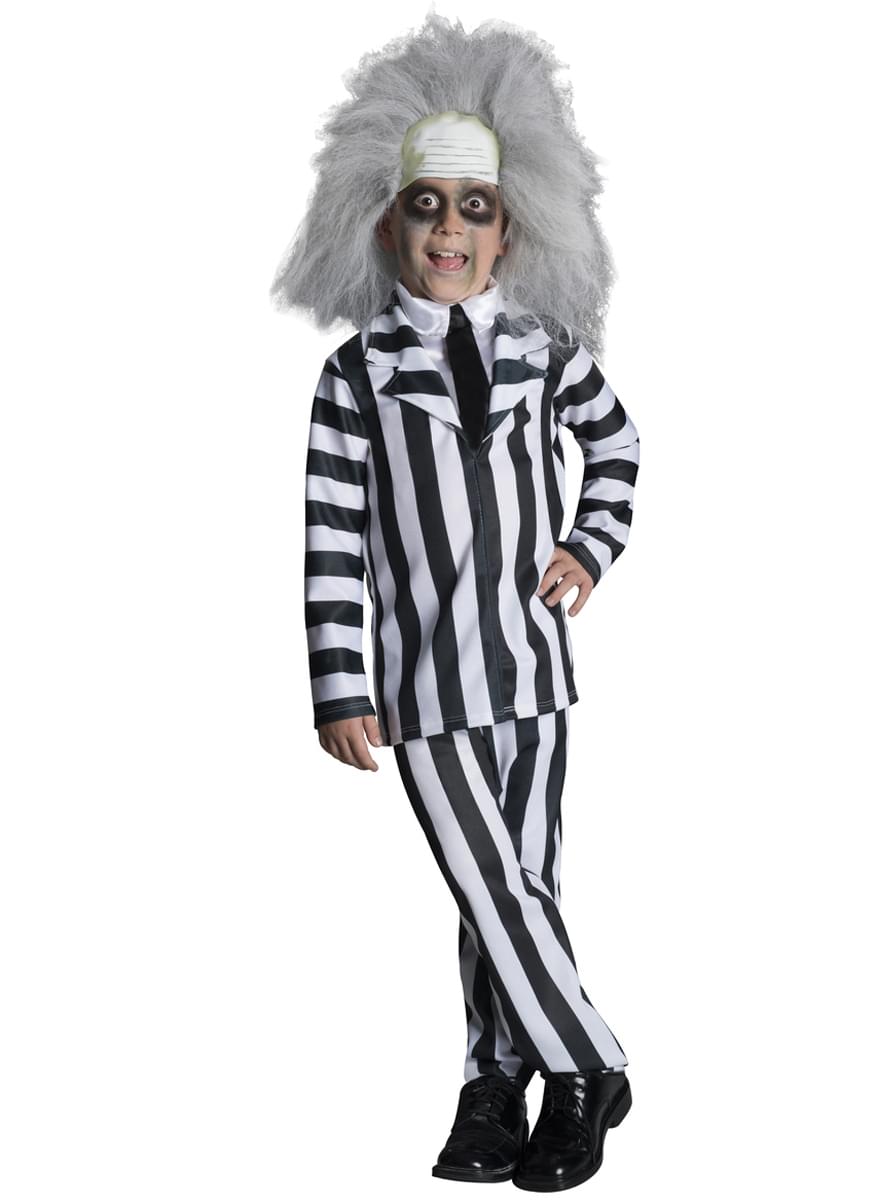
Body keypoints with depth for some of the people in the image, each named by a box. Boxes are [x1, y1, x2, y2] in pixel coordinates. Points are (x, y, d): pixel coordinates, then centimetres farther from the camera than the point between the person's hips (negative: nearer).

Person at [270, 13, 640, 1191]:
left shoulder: (548, 349, 5)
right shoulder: (359, 371, -3)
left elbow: (616, 441, 25)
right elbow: (332, 540, -5)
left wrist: (593, 546, 9)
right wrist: (340, 691, -8)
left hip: (536, 664, 3)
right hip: (426, 679, -2)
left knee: (519, 887, 8)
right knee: (495, 891, -3)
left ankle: (498, 1084, 22)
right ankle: (587, 1072, 14)